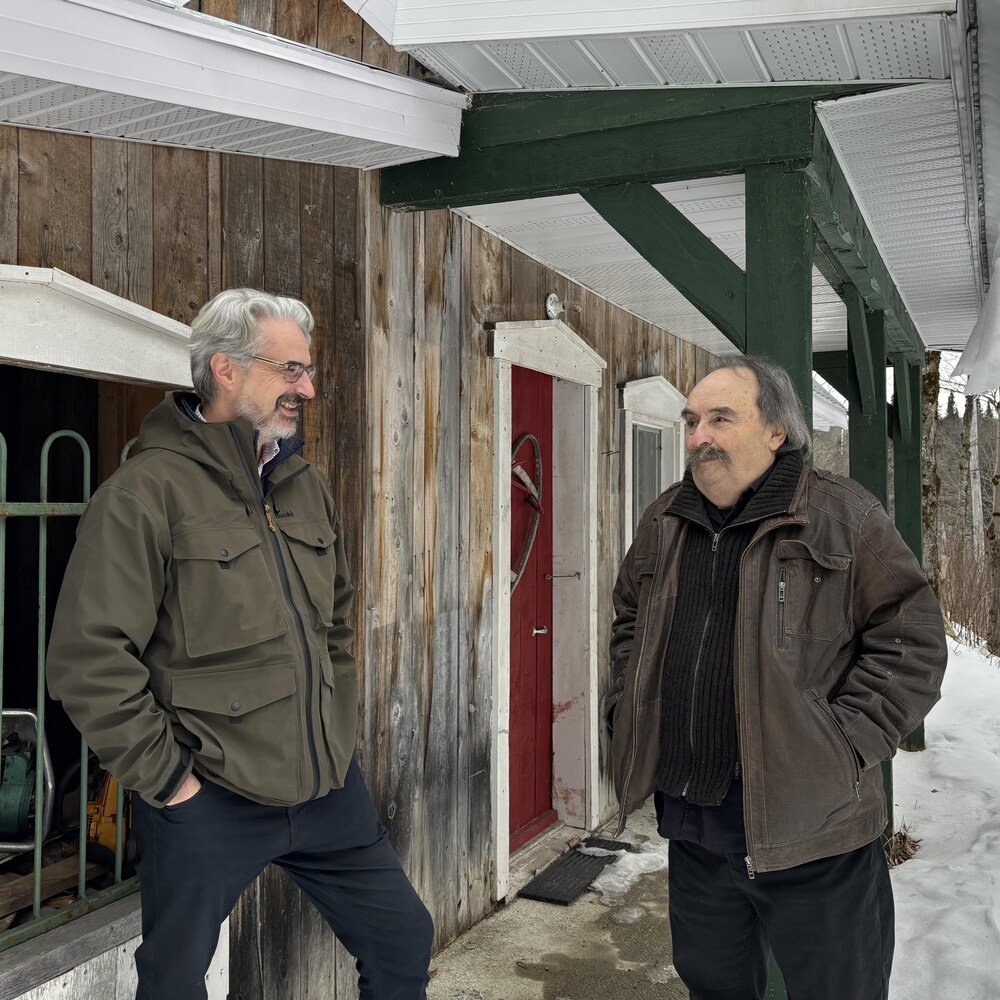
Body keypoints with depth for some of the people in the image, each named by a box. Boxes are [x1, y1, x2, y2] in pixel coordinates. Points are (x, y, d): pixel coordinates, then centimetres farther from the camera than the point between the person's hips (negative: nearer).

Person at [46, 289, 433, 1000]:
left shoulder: (308, 487, 8)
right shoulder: (149, 492, -15)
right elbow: (87, 659, -18)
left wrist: (341, 728, 14)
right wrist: (166, 777, -14)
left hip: (330, 786, 6)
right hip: (210, 803, -6)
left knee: (405, 941, 16)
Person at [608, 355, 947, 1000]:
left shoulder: (845, 516, -9)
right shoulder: (664, 523, 8)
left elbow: (910, 642, -10)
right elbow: (630, 625, 21)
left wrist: (842, 747, -15)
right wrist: (632, 714, 10)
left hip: (811, 831, -5)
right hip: (691, 821, 5)